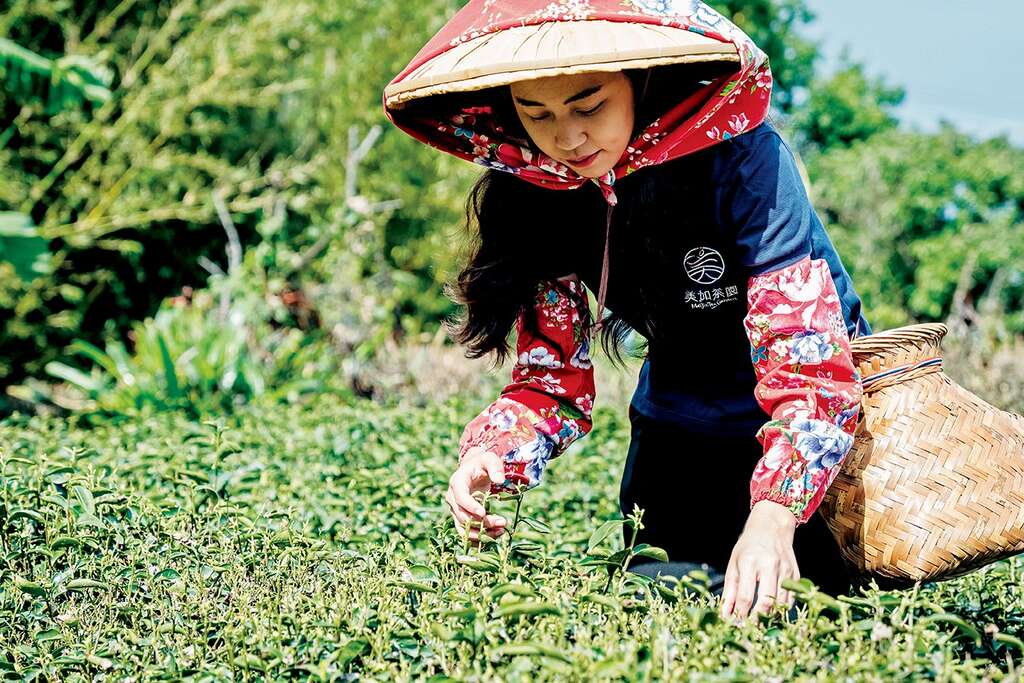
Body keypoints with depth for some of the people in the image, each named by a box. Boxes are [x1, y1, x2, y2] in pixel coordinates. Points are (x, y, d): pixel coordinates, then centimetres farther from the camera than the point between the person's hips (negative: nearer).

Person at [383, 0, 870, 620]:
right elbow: (552, 376, -10)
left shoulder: (743, 158, -28)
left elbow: (808, 362, -34)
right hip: (678, 424, 4)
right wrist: (493, 453, -31)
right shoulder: (539, 190, -14)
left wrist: (773, 516, -49)